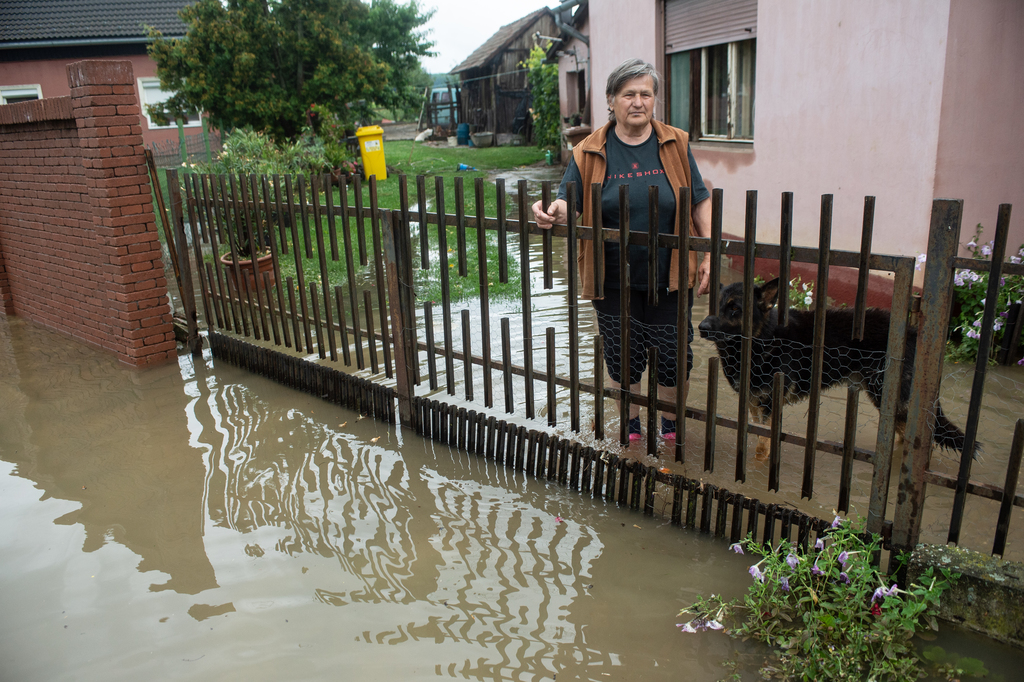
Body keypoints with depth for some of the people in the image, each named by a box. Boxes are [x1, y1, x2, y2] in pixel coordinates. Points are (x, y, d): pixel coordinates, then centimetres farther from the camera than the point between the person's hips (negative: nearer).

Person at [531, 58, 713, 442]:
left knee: (674, 360, 7)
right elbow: (570, 204, -1)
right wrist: (552, 213, -25)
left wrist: (709, 254, -2)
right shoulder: (590, 153, 0)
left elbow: (699, 201, 5)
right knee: (622, 359, 11)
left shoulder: (675, 144, 2)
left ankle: (671, 426, 32)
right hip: (613, 281, 0)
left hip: (668, 279, 0)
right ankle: (631, 425, 34)